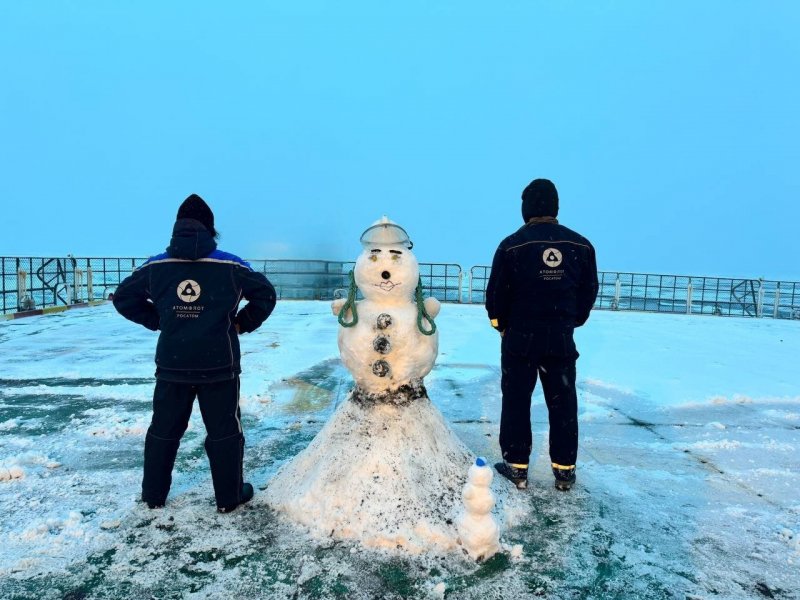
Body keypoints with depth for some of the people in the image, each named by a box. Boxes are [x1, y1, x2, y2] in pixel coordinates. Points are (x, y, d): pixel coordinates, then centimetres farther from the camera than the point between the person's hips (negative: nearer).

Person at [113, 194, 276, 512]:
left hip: (172, 365, 3)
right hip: (219, 366, -3)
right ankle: (229, 496, 17)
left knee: (164, 429, 18)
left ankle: (153, 494, 30)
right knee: (225, 431, 9)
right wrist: (242, 323, 9)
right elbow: (266, 295, -1)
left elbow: (123, 297, 9)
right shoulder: (230, 265, -5)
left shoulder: (156, 265, 2)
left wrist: (157, 321, 16)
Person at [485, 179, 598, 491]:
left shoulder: (512, 245, -10)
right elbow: (589, 292, 5)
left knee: (516, 402, 9)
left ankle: (516, 466, 15)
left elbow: (496, 293, -6)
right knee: (563, 404, 12)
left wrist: (501, 325, 11)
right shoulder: (581, 246, 0)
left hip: (520, 338, -2)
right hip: (561, 340, 3)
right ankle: (564, 470, 20)